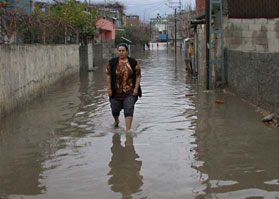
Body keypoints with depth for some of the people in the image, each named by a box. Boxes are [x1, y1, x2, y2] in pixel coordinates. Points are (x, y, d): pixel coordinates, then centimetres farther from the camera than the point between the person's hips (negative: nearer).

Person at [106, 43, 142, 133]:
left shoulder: (133, 62, -1)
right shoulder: (112, 62, 0)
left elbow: (138, 76, 0)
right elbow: (108, 75, 1)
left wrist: (136, 88, -8)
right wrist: (109, 88, -5)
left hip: (129, 92, -1)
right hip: (116, 92, 1)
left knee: (129, 110, -10)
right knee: (115, 109, 12)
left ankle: (128, 130, -8)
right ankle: (116, 121, 45)